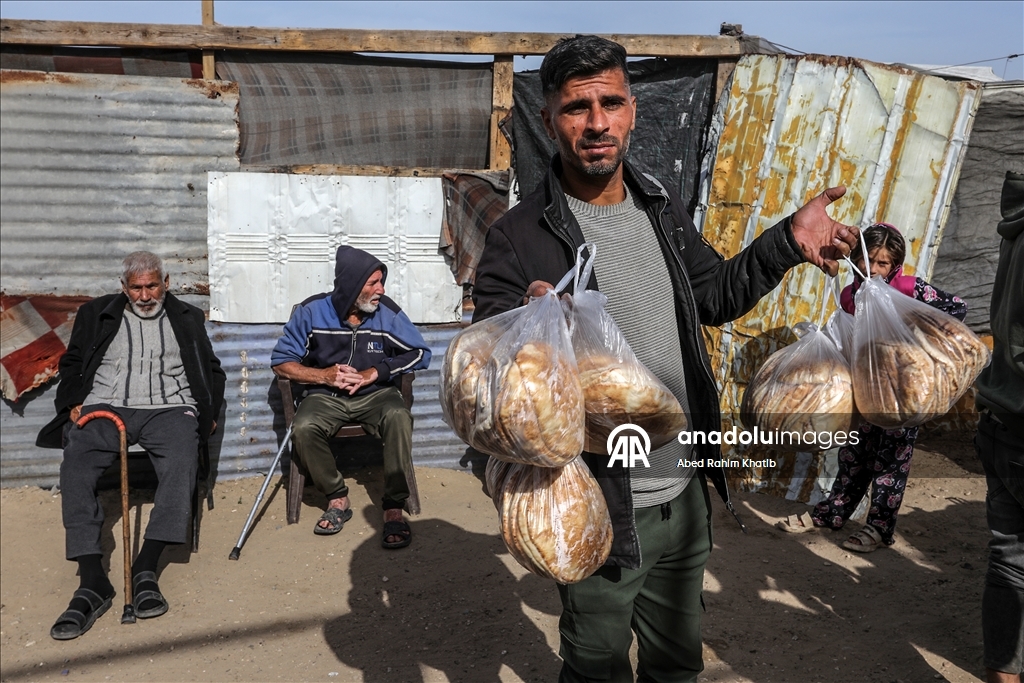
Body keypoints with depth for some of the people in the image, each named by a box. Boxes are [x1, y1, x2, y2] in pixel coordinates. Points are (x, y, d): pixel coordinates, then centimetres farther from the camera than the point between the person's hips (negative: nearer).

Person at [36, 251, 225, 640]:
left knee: (181, 463, -35)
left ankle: (145, 570, -34)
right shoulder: (96, 315, 21)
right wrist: (73, 404, 1)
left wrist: (209, 411, 5)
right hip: (105, 406, 1)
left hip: (168, 408, 0)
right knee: (75, 466, -31)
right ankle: (93, 583, -32)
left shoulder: (187, 319, 21)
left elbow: (211, 370, 22)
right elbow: (71, 365, 20)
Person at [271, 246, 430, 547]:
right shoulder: (312, 311, -7)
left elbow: (421, 353, -4)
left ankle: (394, 509, -25)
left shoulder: (387, 312, -7)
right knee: (304, 428, -32)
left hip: (376, 394, 0)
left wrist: (376, 372, -14)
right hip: (326, 396, 0)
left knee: (398, 417, -33)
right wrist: (323, 375, -17)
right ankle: (337, 499, -9)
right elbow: (281, 362, -2)